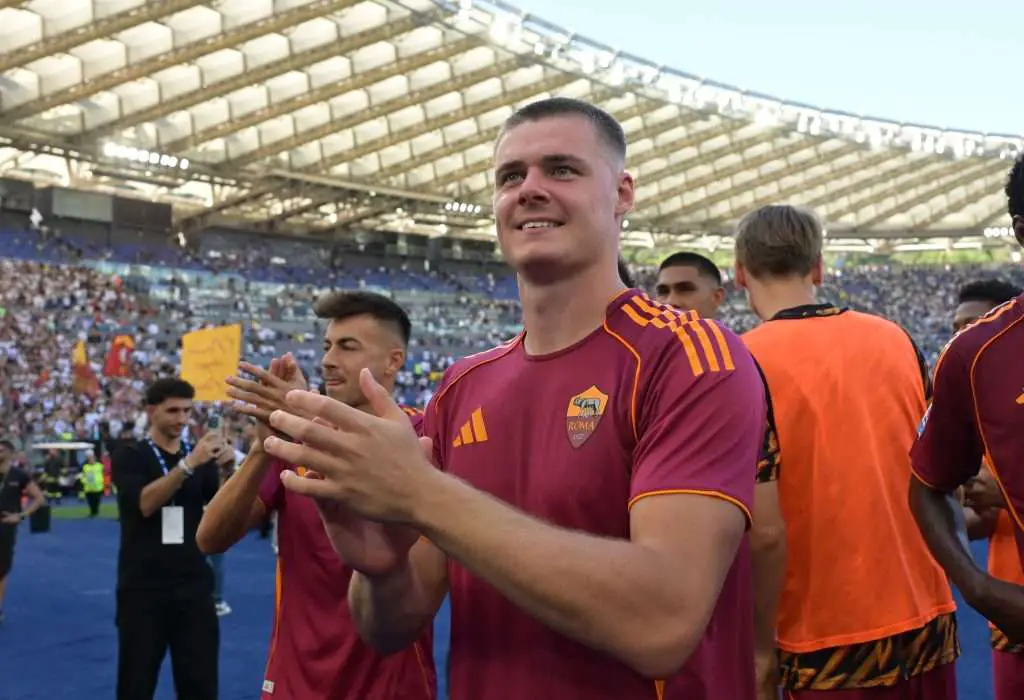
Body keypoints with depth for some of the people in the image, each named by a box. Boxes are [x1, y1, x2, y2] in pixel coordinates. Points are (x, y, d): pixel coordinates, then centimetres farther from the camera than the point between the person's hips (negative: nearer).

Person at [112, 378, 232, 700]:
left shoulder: (201, 458, 10)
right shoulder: (130, 455, -1)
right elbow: (144, 503, -18)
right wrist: (188, 464, -28)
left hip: (194, 587, 3)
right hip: (143, 589, -3)